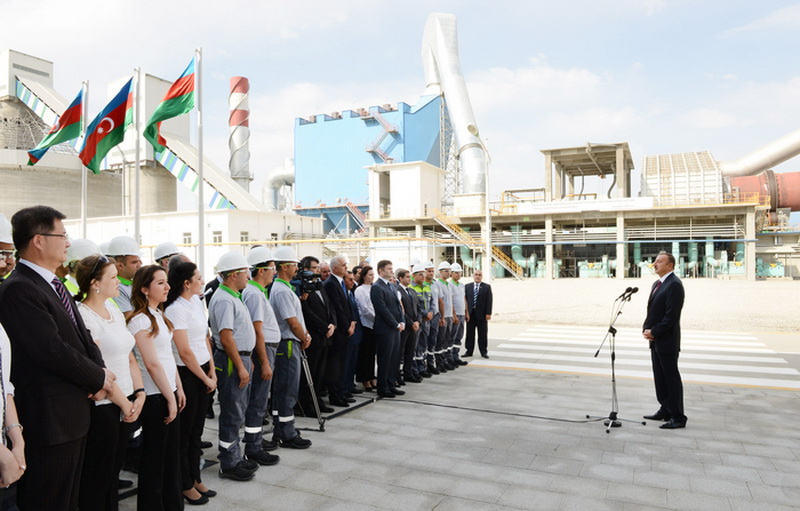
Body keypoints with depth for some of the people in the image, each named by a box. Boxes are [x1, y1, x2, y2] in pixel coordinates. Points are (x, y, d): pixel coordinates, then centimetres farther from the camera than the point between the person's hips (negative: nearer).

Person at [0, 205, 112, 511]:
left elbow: (83, 336, 14)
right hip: (49, 417, -9)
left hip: (75, 412, 9)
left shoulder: (55, 285, 12)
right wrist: (99, 378, -10)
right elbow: (53, 350, -23)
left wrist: (99, 372, -4)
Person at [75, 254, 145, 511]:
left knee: (113, 472, 18)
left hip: (127, 405, 8)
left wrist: (139, 393, 1)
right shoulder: (83, 316, -16)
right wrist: (124, 403, -11)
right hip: (101, 407, -8)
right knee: (97, 479, 7)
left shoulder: (114, 310, 10)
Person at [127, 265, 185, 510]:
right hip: (155, 395, -8)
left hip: (169, 391, 8)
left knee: (172, 451, 16)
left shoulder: (159, 315, 10)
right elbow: (152, 363, -18)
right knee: (154, 456, 5)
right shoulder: (140, 320, -16)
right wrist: (170, 397, -15)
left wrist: (178, 388, 12)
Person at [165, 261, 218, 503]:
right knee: (184, 432, 7)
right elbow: (185, 352, -17)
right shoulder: (176, 309, -17)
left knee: (197, 429, 17)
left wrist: (212, 372, 5)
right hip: (185, 374, -8)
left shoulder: (197, 302, 7)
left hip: (202, 371, 8)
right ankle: (185, 485, 21)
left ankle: (195, 479, 30)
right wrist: (206, 379, -9)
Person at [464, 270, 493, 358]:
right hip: (470, 313, 2)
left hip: (482, 314, -2)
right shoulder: (467, 286, 9)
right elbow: (465, 299, 6)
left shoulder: (487, 287, 4)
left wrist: (488, 313, -9)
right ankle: (469, 351, 14)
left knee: (483, 334, 4)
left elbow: (489, 301, -1)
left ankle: (484, 352, 12)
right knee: (470, 333, 6)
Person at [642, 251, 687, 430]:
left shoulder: (674, 284, -15)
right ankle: (665, 410, 27)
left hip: (667, 340, -9)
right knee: (659, 377, 15)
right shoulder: (657, 284, 16)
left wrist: (654, 332, -15)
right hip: (656, 340, 10)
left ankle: (678, 417, 6)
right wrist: (646, 328, 3)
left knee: (672, 378, -2)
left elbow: (671, 315, -20)